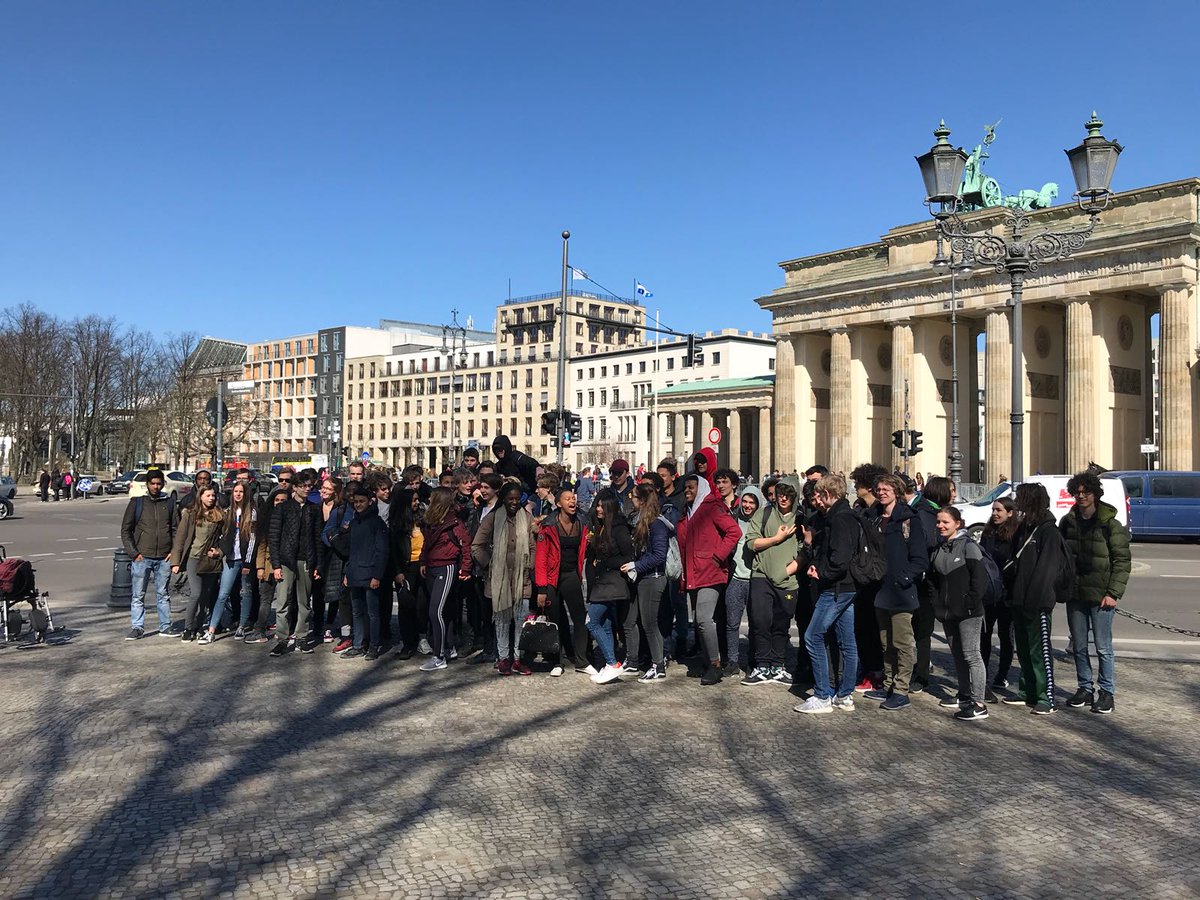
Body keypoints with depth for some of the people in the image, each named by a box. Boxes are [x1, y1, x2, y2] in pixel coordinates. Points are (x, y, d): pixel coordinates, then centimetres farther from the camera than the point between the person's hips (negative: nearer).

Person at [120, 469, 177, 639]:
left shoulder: (169, 503, 9)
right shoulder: (137, 502, 3)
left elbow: (175, 529, 12)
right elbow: (126, 530, 3)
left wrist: (174, 551, 0)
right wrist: (134, 553, -5)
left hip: (164, 558, 2)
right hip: (142, 557, -2)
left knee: (163, 595, 8)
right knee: (138, 595, 2)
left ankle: (165, 627, 14)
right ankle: (137, 627, 9)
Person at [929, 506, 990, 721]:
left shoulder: (968, 546, -11)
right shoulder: (939, 548, 11)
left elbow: (980, 577, -16)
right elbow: (934, 578, 19)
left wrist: (971, 602, -16)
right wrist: (938, 602, 9)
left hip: (968, 612, -8)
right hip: (947, 611, 8)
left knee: (971, 655, -8)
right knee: (957, 654, 16)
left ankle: (979, 704, -6)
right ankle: (965, 696, 28)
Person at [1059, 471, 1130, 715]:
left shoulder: (1110, 524, -6)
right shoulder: (1068, 522, 6)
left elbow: (1123, 561, -6)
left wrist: (1113, 593, -12)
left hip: (1100, 596, -4)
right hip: (1075, 594, 4)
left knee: (1103, 647, 1)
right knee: (1079, 646, 11)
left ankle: (1107, 693, 12)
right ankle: (1085, 688, 23)